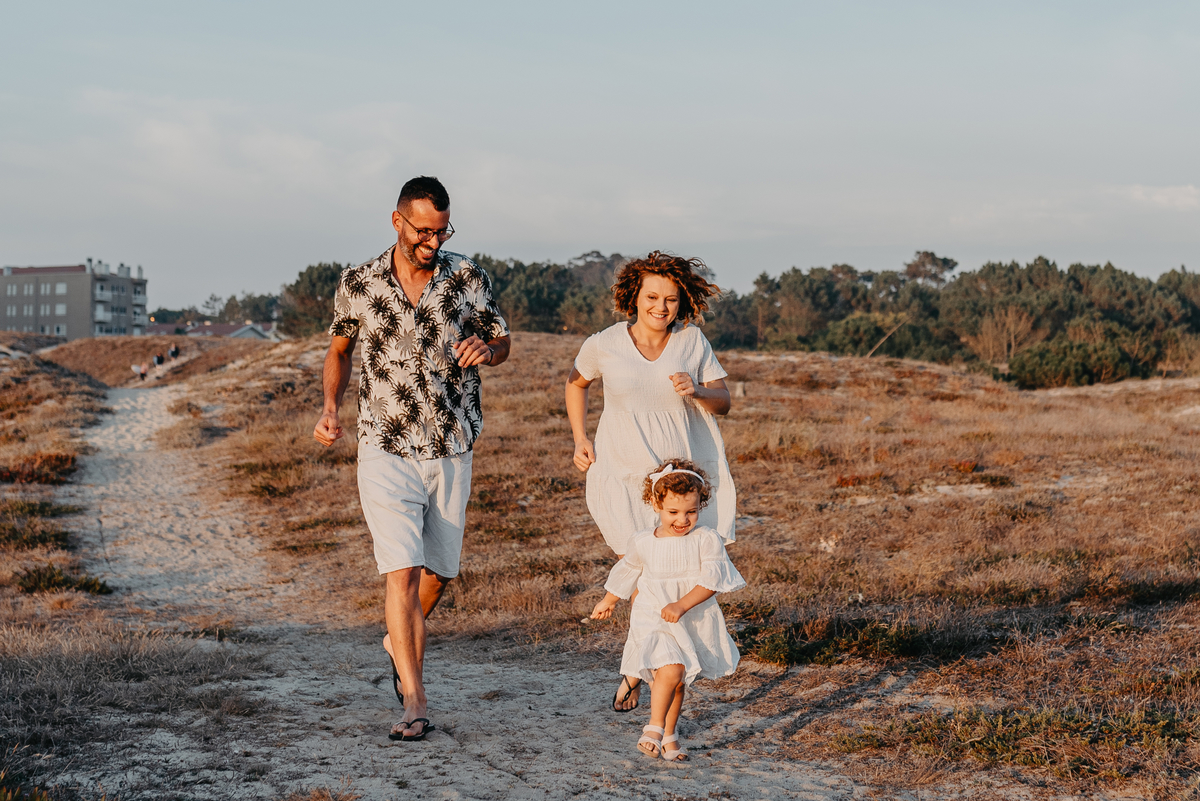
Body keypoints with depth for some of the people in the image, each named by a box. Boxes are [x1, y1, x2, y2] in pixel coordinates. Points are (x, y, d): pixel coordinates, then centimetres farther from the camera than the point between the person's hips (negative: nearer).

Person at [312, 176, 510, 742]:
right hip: (386, 451, -2)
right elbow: (339, 348, 12)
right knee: (402, 570, -13)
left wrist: (485, 348, -17)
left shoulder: (467, 278, -3)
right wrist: (330, 408, -4)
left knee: (439, 570, 15)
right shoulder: (358, 285, -4)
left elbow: (501, 342, 7)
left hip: (452, 451, 2)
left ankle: (400, 643, 45)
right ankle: (415, 704, -10)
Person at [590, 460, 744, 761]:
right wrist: (608, 601, 30)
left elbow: (711, 581, -18)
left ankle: (669, 735, 32)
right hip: (654, 621, -1)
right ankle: (655, 728, -12)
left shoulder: (707, 540, -9)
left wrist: (682, 605, -30)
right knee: (671, 671, -23)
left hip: (694, 622, 1)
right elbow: (628, 571, 17)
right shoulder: (643, 543, -3)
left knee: (678, 682, 14)